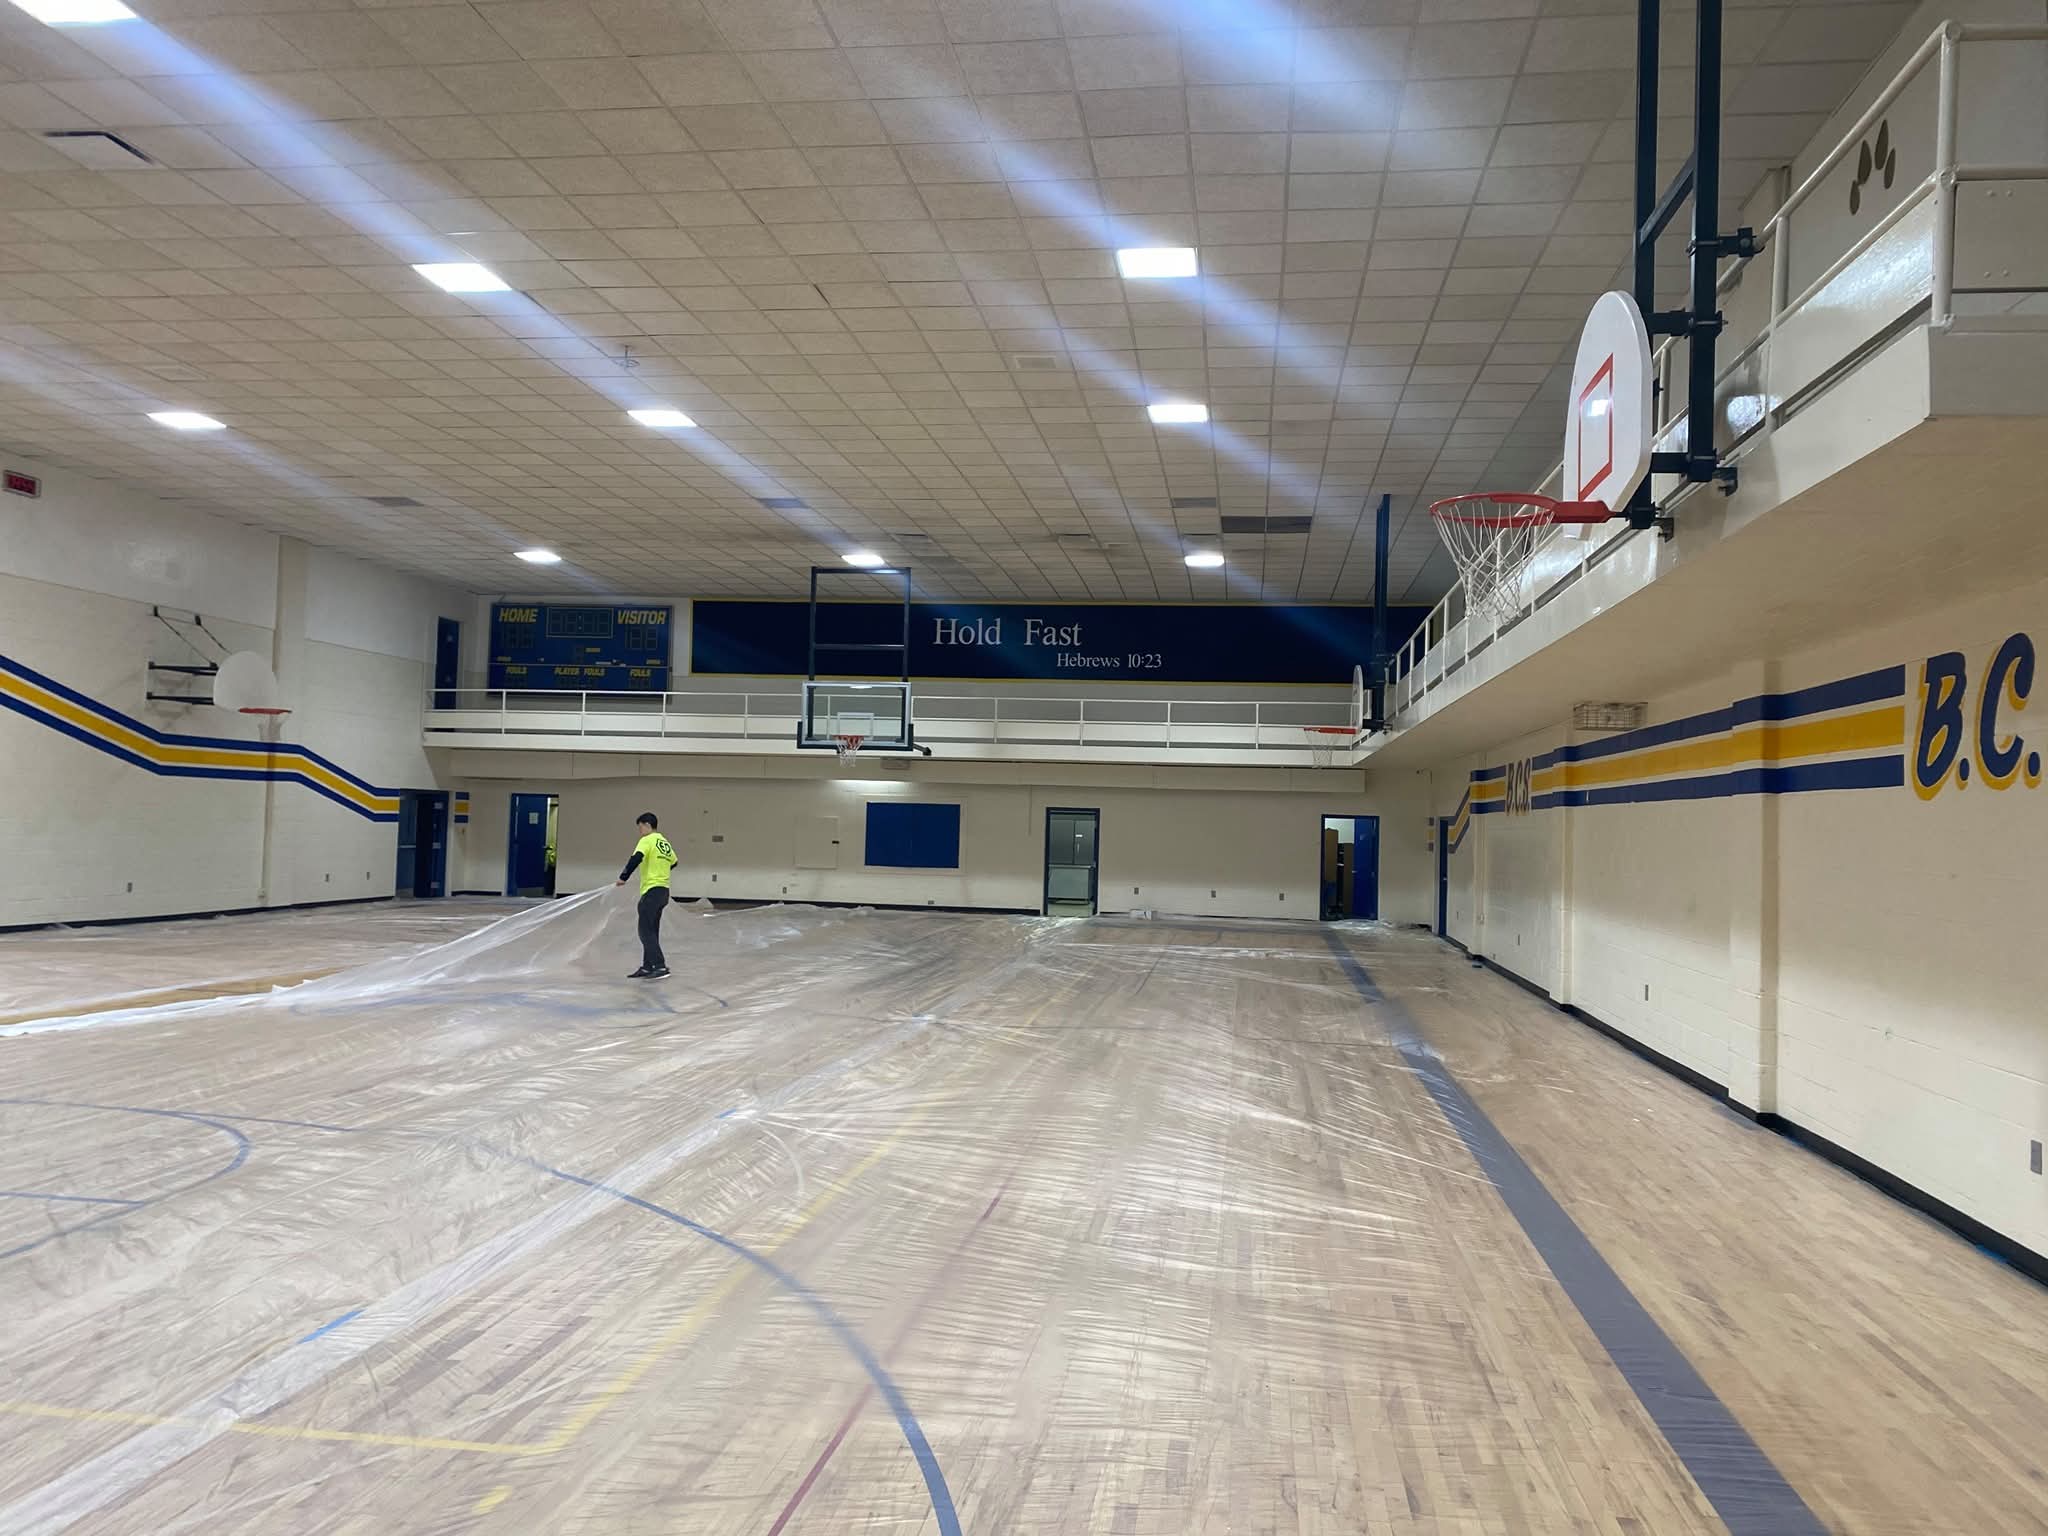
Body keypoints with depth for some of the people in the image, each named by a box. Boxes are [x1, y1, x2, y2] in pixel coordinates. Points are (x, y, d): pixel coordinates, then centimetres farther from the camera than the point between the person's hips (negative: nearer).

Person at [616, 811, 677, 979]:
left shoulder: (647, 840, -8)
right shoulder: (665, 843, 15)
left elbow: (636, 858, -22)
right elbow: (673, 862, 28)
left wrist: (623, 877, -14)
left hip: (652, 890, -8)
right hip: (663, 891, 8)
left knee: (646, 931, -8)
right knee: (651, 931, 13)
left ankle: (660, 966, -16)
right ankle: (647, 967, 16)